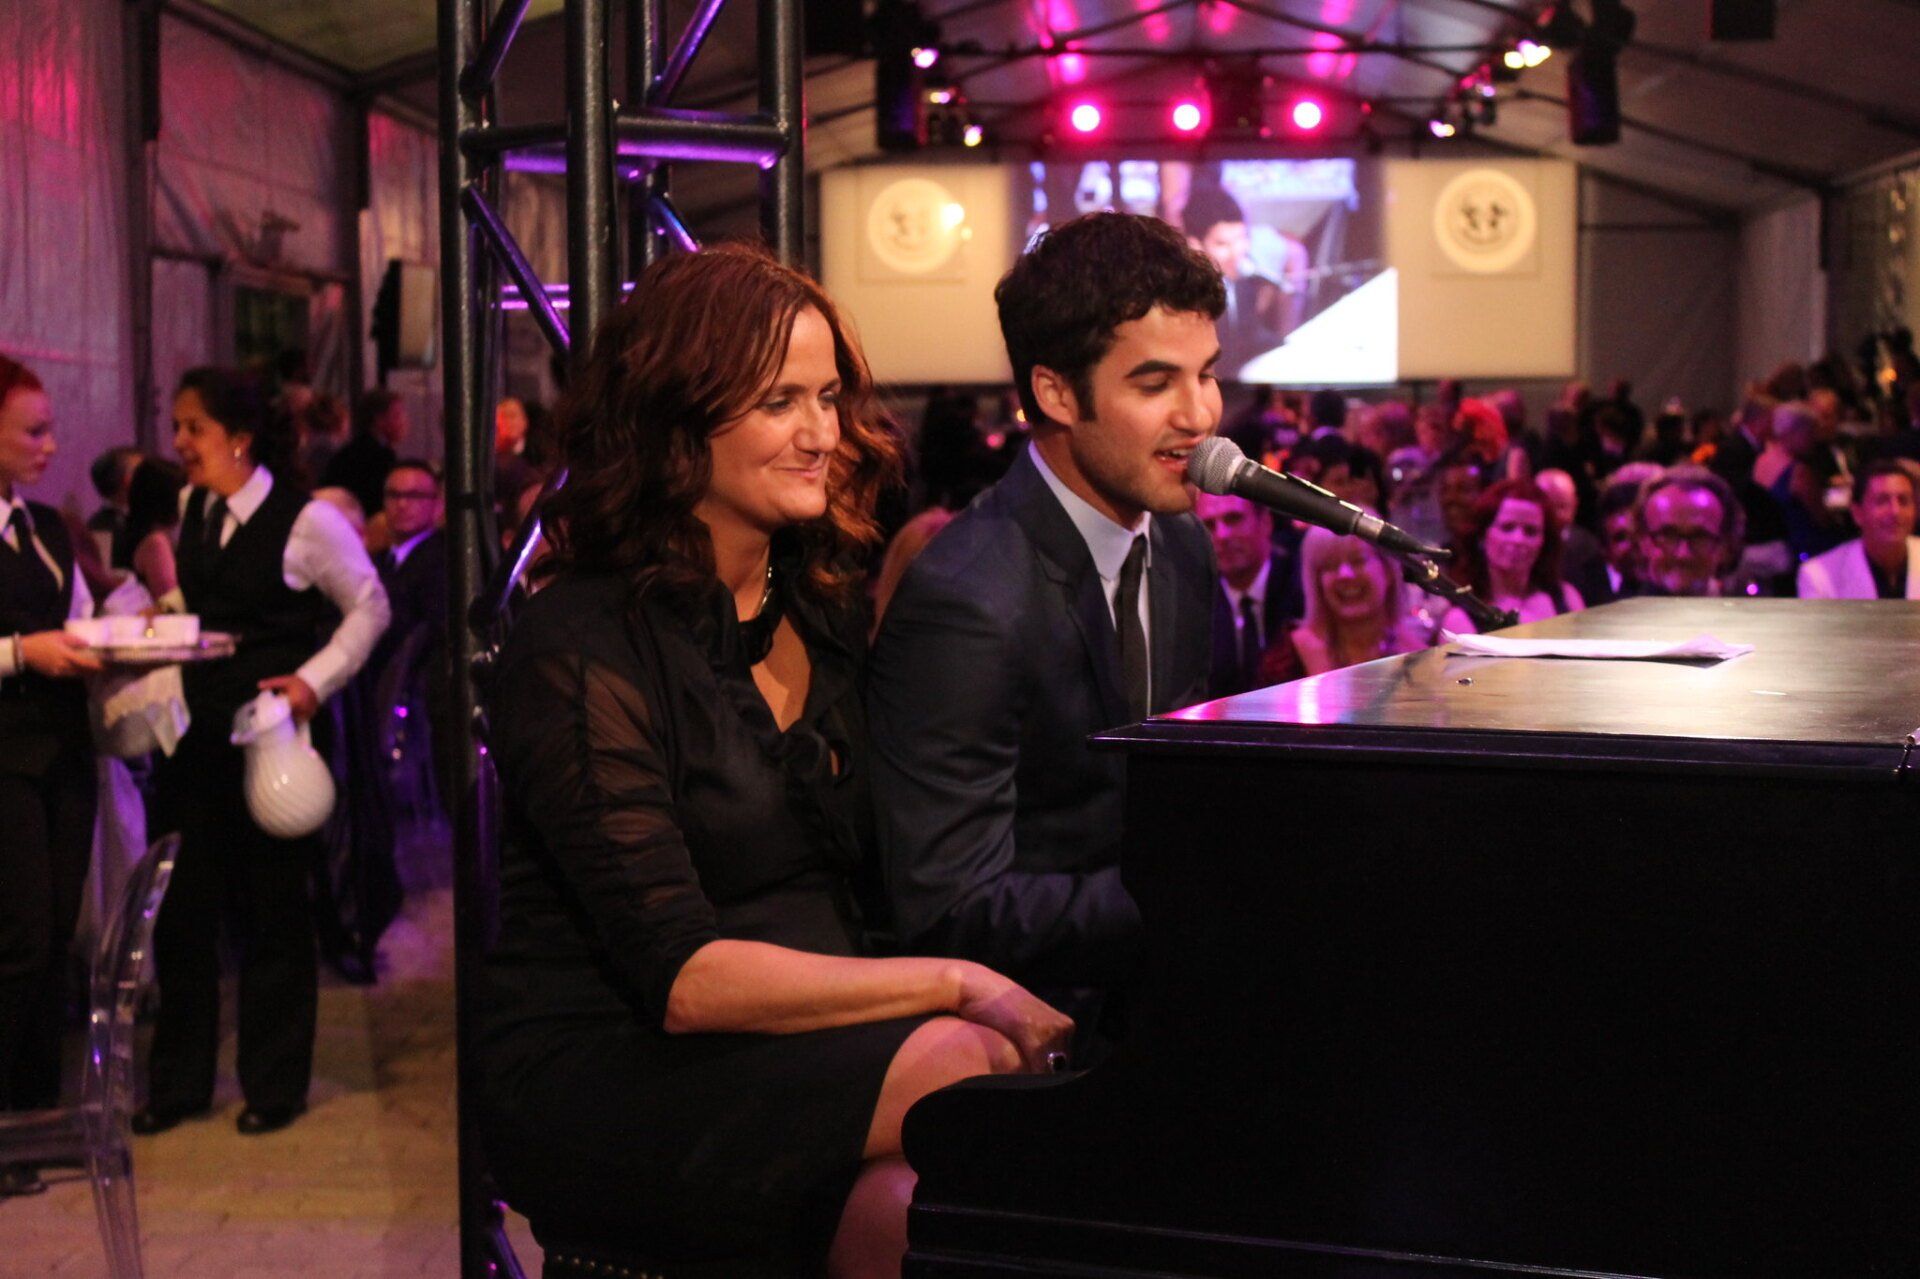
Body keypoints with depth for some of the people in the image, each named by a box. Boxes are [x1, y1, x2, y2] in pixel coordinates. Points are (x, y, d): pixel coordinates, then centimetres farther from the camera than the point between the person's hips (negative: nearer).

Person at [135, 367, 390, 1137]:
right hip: (196, 725, 6)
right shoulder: (192, 509, 6)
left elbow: (370, 607, -5)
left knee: (271, 910, 6)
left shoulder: (305, 519, -12)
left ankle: (274, 1083, 20)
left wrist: (315, 679, -12)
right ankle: (178, 1081, 23)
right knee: (181, 906, 8)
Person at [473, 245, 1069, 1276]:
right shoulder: (583, 649, -11)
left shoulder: (822, 613, 12)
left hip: (799, 1043, 6)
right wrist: (953, 985, -21)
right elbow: (679, 975, -18)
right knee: (971, 1065, -28)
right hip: (602, 1070, -6)